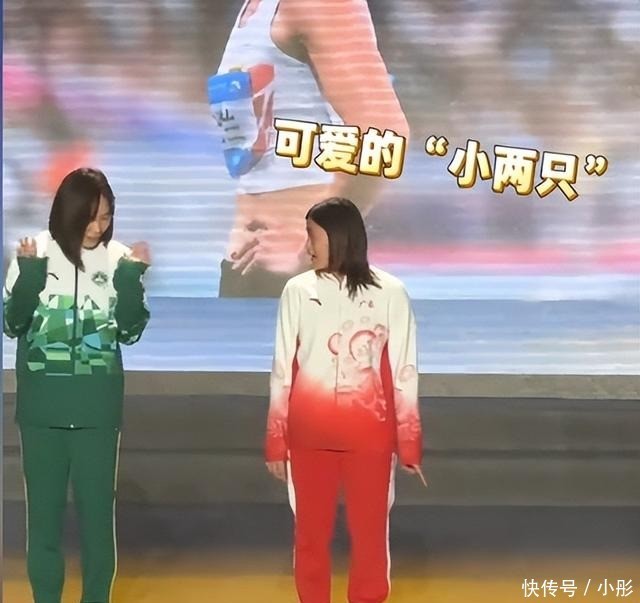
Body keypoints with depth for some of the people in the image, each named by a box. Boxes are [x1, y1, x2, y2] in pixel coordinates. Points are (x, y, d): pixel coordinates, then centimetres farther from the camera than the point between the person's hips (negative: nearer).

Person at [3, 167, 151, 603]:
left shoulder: (119, 257, -4)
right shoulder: (36, 253, -4)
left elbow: (131, 331, -2)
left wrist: (131, 278, -15)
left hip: (97, 408, 0)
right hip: (42, 407, 0)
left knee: (98, 509, 7)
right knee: (44, 508, 8)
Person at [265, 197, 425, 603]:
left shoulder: (389, 292, -3)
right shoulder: (298, 290, 2)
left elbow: (404, 371, 0)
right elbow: (282, 370, 5)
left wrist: (409, 443, 1)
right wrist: (276, 440, 5)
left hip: (369, 433, -1)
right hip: (309, 433, 2)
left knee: (370, 533, 7)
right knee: (311, 533, 11)